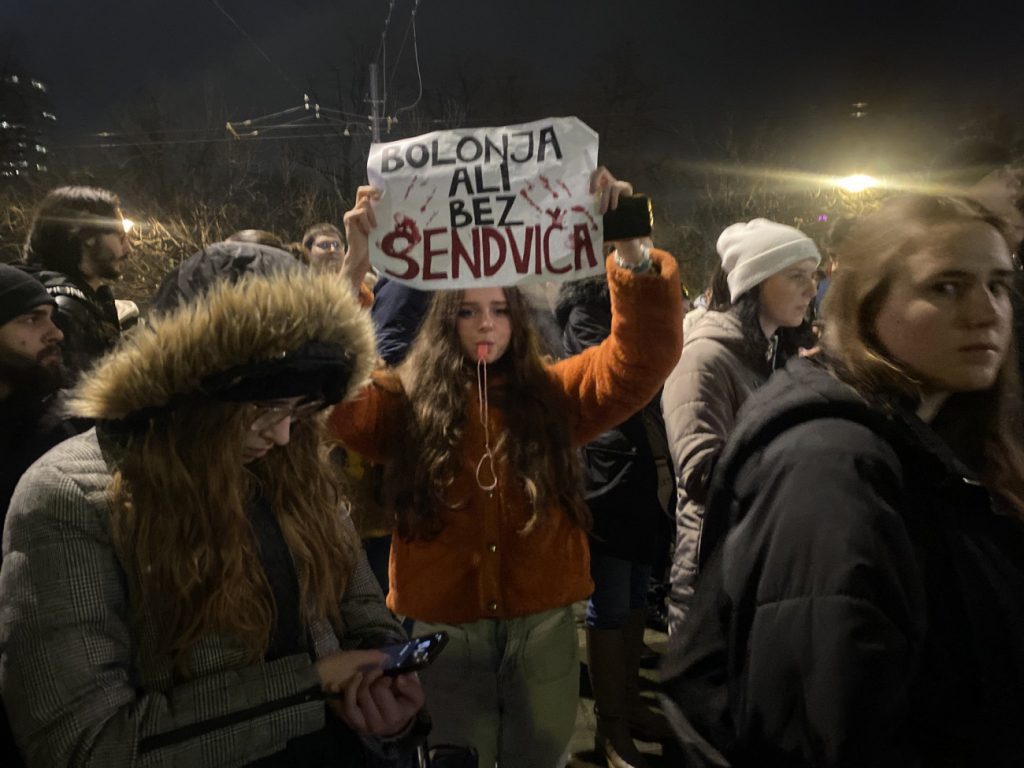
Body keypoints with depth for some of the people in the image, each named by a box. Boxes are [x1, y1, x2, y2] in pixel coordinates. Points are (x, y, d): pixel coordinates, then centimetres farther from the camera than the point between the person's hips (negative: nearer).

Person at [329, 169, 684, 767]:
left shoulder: (553, 394, -1)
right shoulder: (404, 401, -4)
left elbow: (644, 360, -12)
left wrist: (630, 250, -27)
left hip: (543, 626, 2)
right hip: (444, 630, -1)